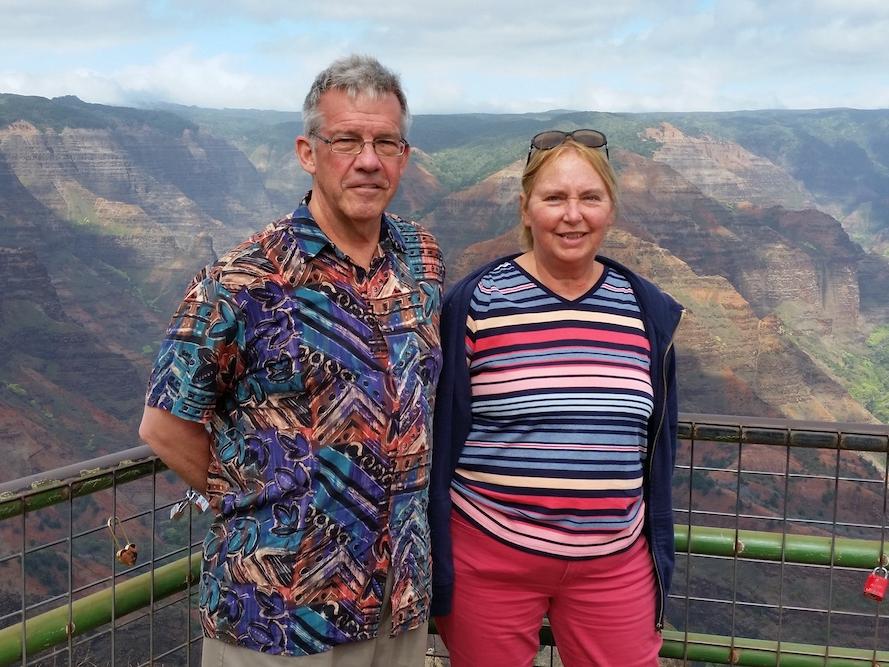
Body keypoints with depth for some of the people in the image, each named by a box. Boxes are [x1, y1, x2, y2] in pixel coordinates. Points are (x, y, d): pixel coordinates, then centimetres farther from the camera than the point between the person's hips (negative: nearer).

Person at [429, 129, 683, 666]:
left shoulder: (647, 311, 2)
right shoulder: (474, 304, -8)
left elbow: (658, 450, 8)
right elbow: (440, 443, -4)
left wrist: (661, 566, 9)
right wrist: (435, 572, -3)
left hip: (615, 562, 3)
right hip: (489, 556, -2)